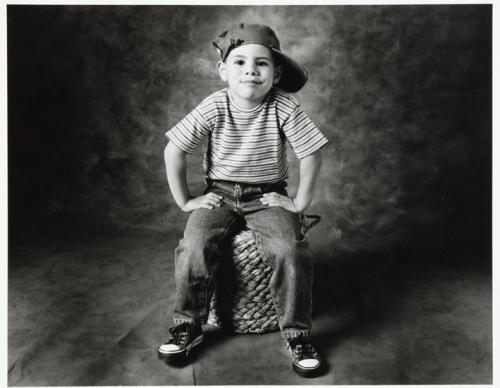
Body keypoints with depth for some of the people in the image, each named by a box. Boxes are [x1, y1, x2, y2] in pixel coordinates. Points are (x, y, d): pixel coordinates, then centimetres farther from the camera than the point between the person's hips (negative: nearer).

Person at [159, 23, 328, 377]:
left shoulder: (284, 107, -13)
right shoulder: (214, 107, -11)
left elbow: (312, 153, -10)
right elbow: (174, 150, -8)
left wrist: (300, 202, -9)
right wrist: (185, 200, -7)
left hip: (269, 195, -1)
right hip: (220, 193, 1)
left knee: (290, 253, -24)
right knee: (194, 248, -22)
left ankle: (297, 334, -5)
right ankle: (188, 326, 0)